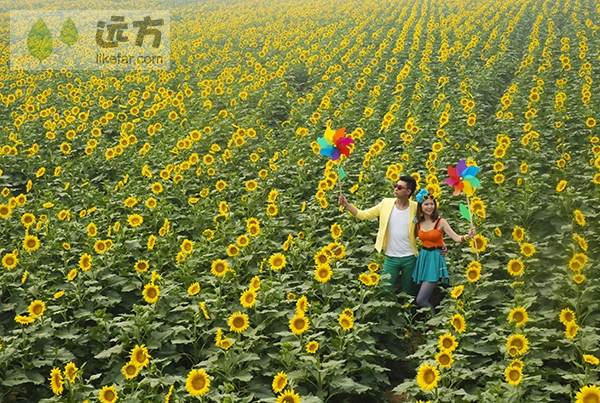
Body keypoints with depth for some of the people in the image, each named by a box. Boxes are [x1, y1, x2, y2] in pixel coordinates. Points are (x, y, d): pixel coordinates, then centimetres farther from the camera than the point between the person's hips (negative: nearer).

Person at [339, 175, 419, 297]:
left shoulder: (415, 208, -8)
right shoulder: (386, 203, -3)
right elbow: (363, 215, -2)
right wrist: (346, 205, -13)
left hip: (409, 258, -1)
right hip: (390, 257, 1)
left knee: (410, 292, 13)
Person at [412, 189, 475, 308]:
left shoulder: (441, 222, -8)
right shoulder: (418, 223, 5)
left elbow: (456, 237, -18)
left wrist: (467, 236, -36)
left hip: (435, 259, -5)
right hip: (422, 258, 5)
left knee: (421, 300, -12)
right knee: (426, 298, 12)